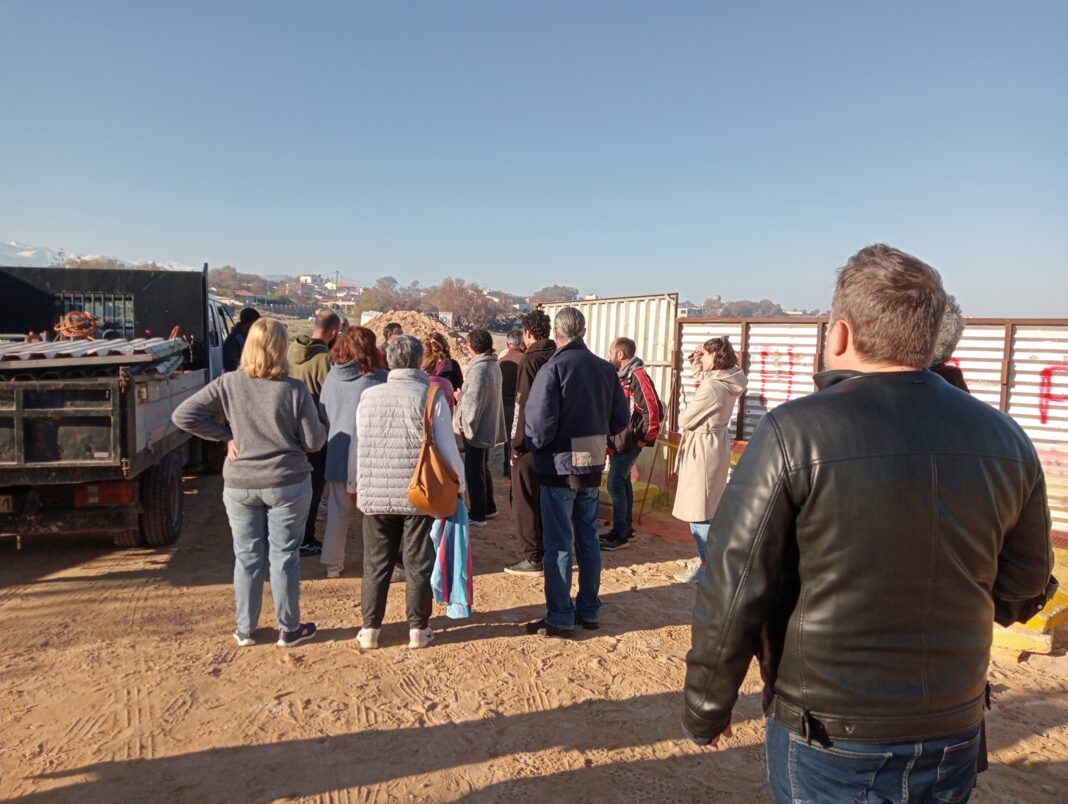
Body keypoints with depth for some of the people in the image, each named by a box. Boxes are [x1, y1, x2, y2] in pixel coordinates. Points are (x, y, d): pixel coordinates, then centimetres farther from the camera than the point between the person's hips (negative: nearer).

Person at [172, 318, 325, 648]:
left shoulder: (228, 384, -7)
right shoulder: (294, 389, -15)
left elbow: (183, 415, -7)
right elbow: (313, 441, -11)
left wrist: (226, 435, -1)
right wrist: (320, 425, 10)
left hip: (239, 485, 2)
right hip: (287, 484, -2)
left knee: (247, 556, 14)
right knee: (284, 556, 9)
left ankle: (245, 630, 26)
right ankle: (288, 629, 21)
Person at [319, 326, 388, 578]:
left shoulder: (331, 376, 0)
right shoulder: (378, 378, -15)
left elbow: (323, 414, 10)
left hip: (338, 454, 5)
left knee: (338, 511, 15)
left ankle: (332, 563, 24)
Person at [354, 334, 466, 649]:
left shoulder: (369, 396, 2)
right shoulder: (432, 396, -7)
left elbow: (357, 446, 8)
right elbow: (448, 448, -5)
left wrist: (355, 485, 22)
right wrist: (459, 484, 9)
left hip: (374, 493, 2)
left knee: (376, 564, 13)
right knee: (418, 564, 9)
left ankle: (370, 628, 20)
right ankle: (418, 628, 18)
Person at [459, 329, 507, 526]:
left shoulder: (479, 368, -21)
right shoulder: (493, 365, 8)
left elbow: (473, 401, -22)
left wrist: (467, 426, -13)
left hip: (477, 428, -10)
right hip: (488, 426, 10)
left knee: (473, 471, -1)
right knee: (483, 468, 20)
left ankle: (477, 515, 6)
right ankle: (489, 508, 30)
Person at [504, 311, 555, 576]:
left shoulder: (530, 360, -13)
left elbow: (522, 404, -17)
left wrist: (516, 443, -13)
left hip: (530, 442, -7)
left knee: (525, 500, 2)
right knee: (546, 498, 16)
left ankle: (532, 558, 5)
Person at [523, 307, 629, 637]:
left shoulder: (553, 368, -16)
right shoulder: (605, 368, 1)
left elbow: (540, 424, -22)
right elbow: (620, 419, 4)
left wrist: (535, 445, -3)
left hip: (559, 468, -5)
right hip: (592, 467, 6)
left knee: (559, 545, 4)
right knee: (588, 539, 16)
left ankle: (560, 618, 11)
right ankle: (589, 610, 26)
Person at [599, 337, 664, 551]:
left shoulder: (637, 376, -18)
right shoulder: (621, 376, 11)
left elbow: (653, 410, -23)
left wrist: (645, 439, -15)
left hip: (628, 442, -9)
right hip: (618, 441, 9)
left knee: (615, 484, -7)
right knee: (623, 482, 15)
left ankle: (620, 535, 1)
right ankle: (625, 528, 26)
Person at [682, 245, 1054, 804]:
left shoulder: (793, 433, -20)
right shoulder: (1005, 440, -6)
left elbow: (733, 592, -17)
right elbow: (1022, 593, 5)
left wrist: (705, 710, -3)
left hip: (828, 742, -4)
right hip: (954, 741, 4)